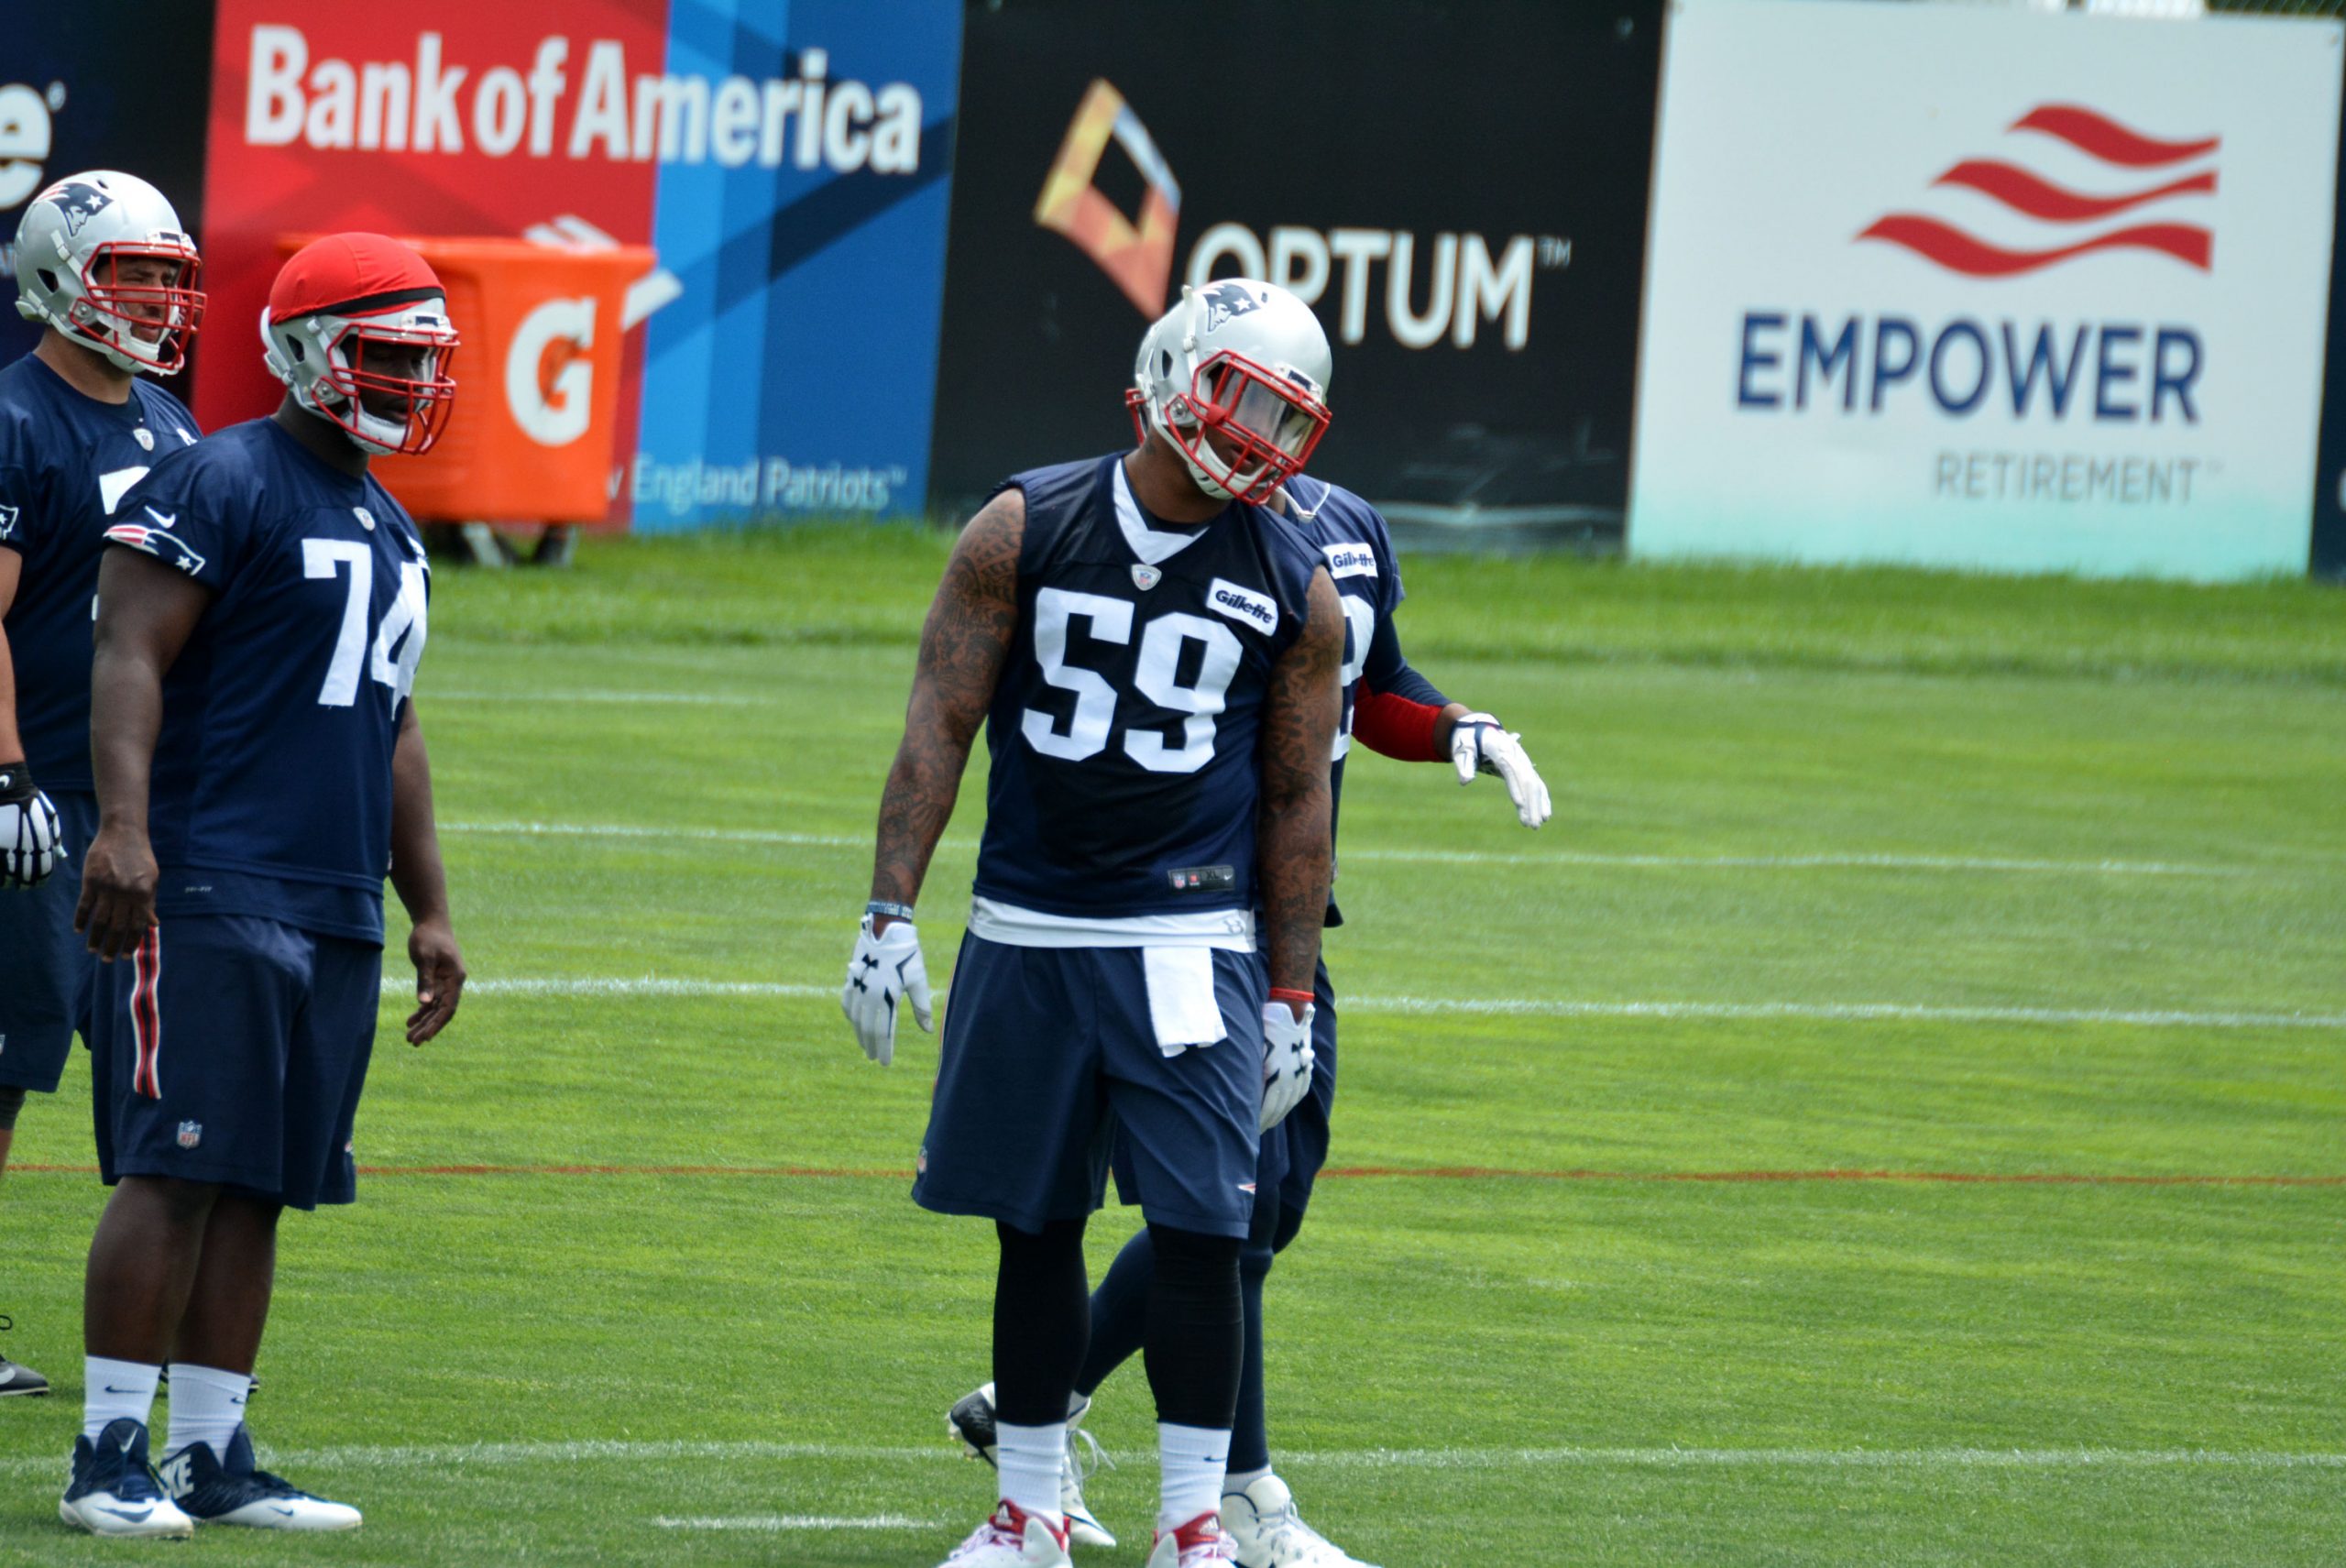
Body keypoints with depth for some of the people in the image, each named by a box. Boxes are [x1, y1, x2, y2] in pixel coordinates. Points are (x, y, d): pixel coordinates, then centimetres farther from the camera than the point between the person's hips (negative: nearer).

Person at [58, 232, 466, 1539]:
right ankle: (111, 1454, -7)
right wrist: (125, 826, -25)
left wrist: (430, 911, 25)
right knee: (176, 1170, -9)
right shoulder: (221, 486, -5)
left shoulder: (393, 534, 21)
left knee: (260, 1185, 7)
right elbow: (129, 657, -13)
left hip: (338, 913, 8)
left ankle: (212, 1454, 10)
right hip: (211, 887, -8)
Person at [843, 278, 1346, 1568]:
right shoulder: (1024, 533, -1)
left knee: (1198, 1228, -8)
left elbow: (1296, 802, 7)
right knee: (1034, 1229, 7)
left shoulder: (1295, 591, 2)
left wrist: (1291, 997, 5)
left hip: (1189, 944, -1)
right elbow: (939, 728, 0)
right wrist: (890, 912, -7)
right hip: (1026, 935, 1)